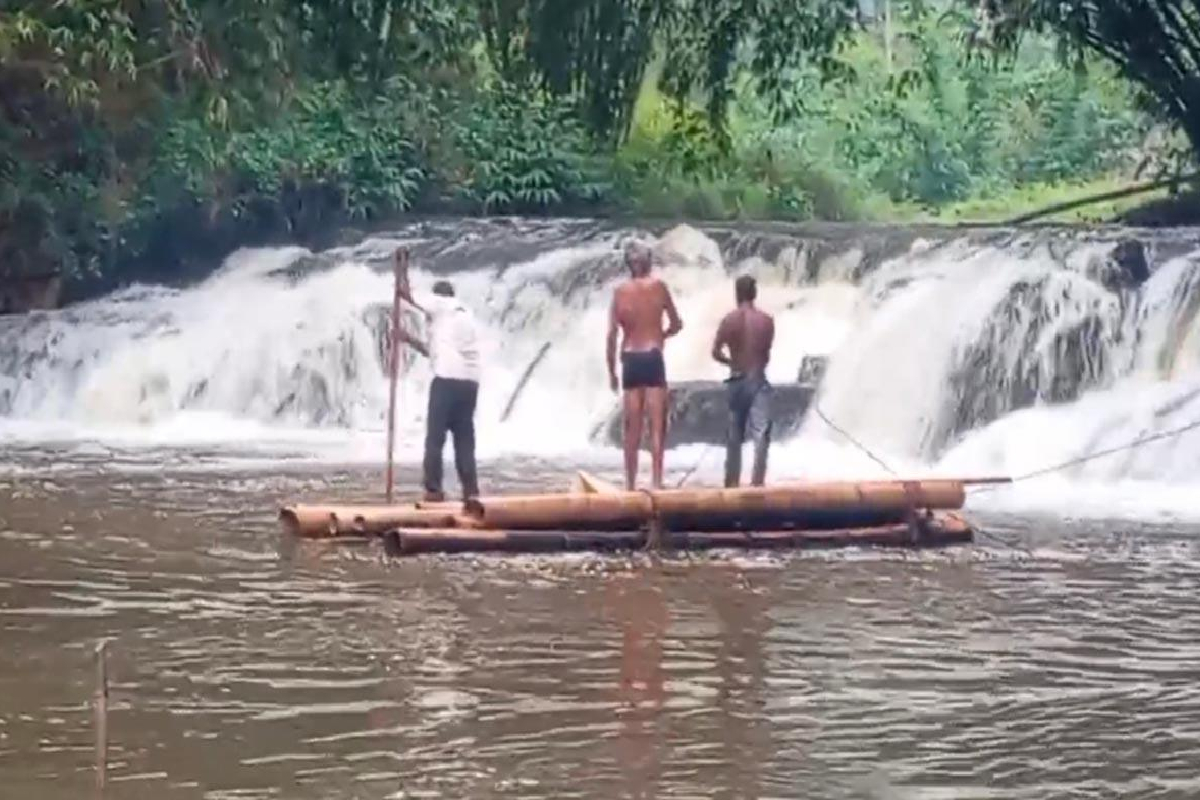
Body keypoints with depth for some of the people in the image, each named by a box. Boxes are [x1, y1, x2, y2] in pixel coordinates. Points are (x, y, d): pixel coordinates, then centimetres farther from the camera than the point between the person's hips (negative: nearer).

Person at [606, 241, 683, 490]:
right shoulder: (658, 286, 1)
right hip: (653, 358, -2)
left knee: (632, 428, 7)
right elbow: (677, 325, 9)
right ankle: (656, 482, -9)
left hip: (630, 360, 2)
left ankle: (631, 484, 10)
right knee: (657, 425, -2)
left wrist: (611, 371, 8)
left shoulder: (620, 291, 4)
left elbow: (611, 335, 0)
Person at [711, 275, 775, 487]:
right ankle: (757, 482, -15)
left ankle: (732, 482, 20)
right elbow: (767, 354, 5)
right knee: (760, 434, -5)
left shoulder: (729, 320, -4)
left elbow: (716, 352, -7)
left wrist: (732, 362, 11)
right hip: (758, 380, -1)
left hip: (737, 381, 1)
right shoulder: (766, 321, -2)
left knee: (734, 435, 13)